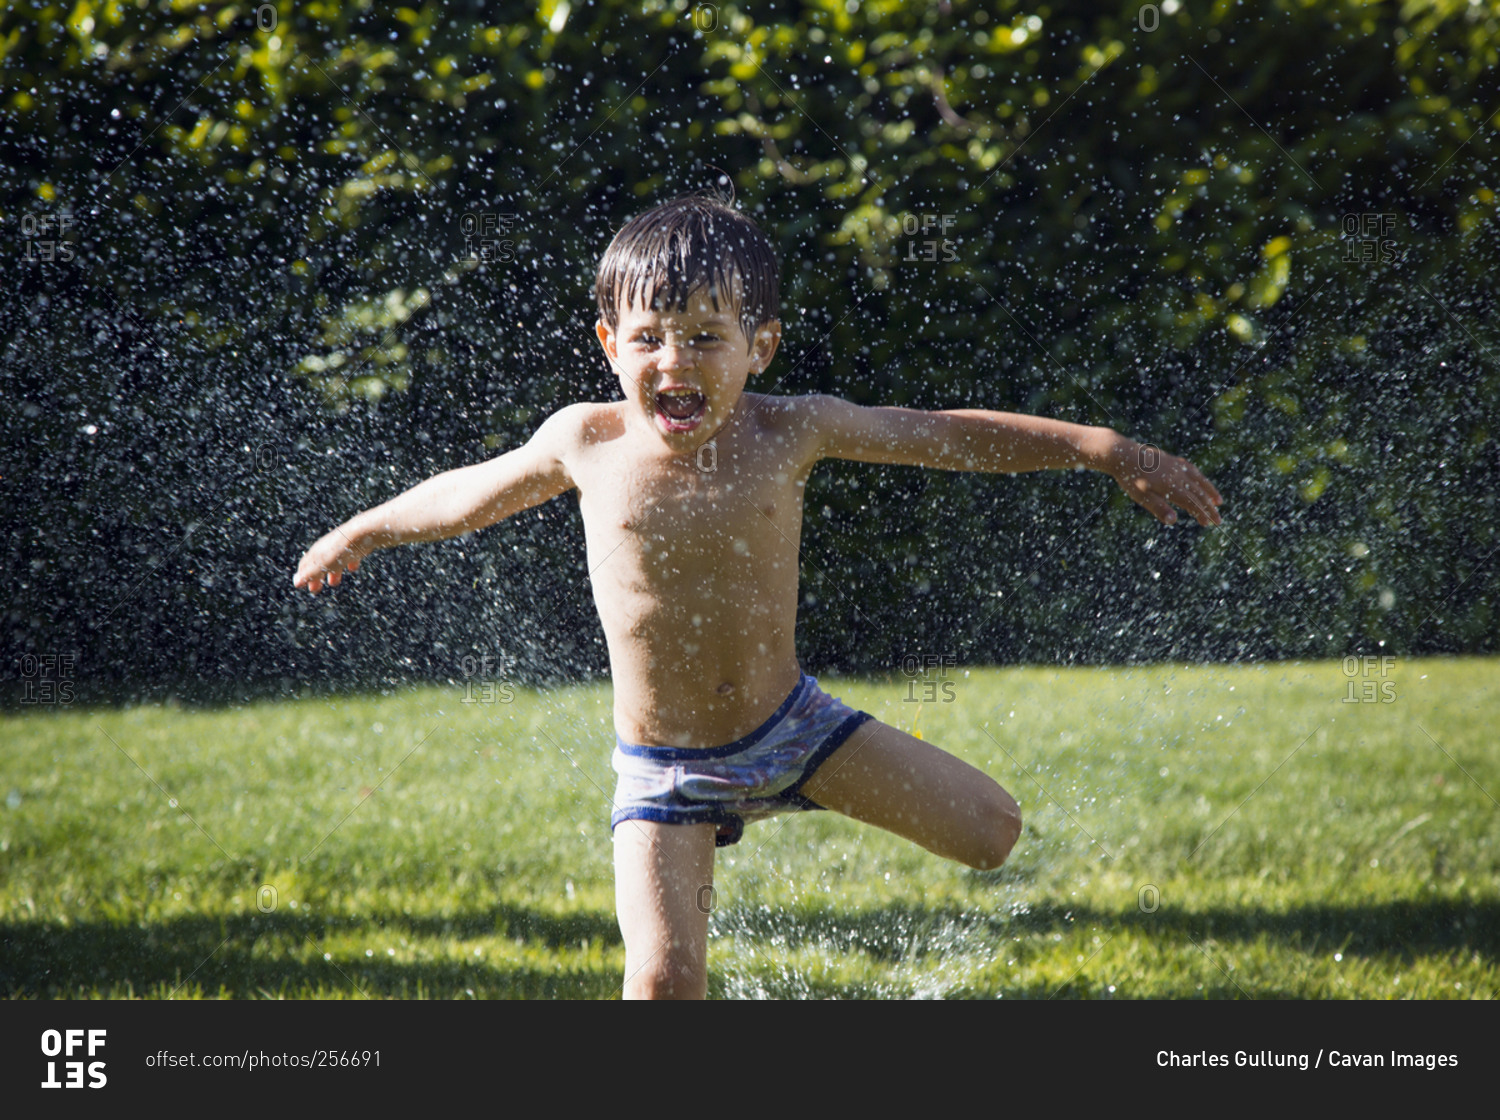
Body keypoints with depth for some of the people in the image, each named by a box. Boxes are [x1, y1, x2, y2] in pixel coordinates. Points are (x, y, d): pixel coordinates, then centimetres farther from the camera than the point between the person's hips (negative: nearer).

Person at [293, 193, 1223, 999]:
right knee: (664, 977, -17)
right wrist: (363, 532, 23)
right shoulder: (586, 443, -11)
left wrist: (1109, 451, -6)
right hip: (665, 767, -2)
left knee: (990, 832, -3)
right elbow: (476, 494, 9)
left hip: (789, 722, 2)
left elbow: (955, 435, -5)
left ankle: (790, 795, 21)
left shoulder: (788, 434, -11)